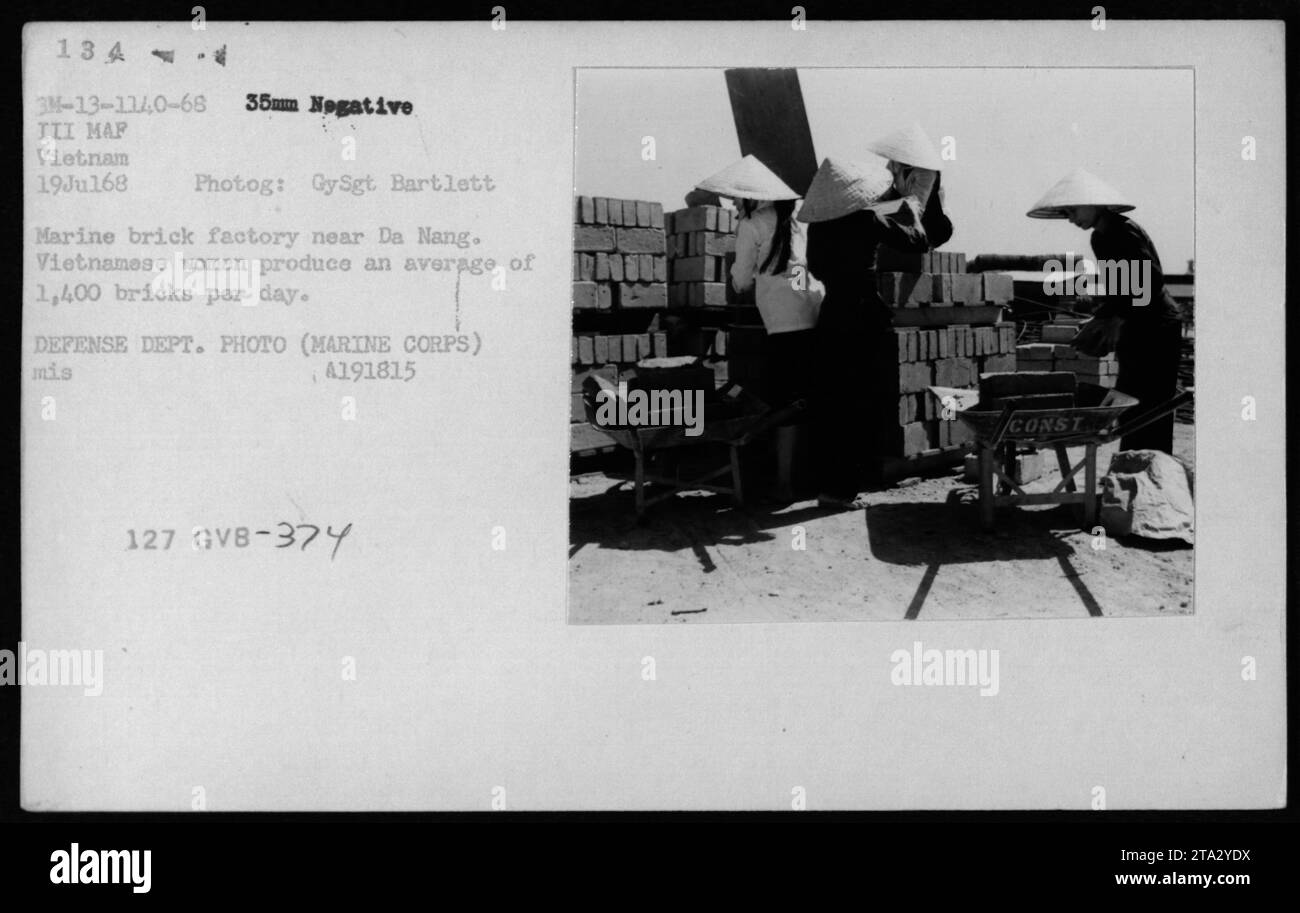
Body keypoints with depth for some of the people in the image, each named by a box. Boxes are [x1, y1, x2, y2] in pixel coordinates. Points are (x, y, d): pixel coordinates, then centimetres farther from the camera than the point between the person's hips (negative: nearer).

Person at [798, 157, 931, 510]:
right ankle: (842, 487, -1)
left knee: (830, 404, 10)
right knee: (861, 403, 0)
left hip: (830, 318, 5)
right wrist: (911, 211, 13)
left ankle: (829, 481, 15)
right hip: (865, 320, -5)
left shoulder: (817, 226, 2)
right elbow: (916, 241, -4)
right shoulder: (866, 221, -12)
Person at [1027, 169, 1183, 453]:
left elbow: (1152, 282, -22)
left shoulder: (1124, 232, -16)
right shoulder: (1101, 238, 13)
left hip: (1157, 331, -10)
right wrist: (1099, 319, 7)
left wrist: (1118, 320, -21)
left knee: (1150, 413, -8)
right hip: (1136, 334, 10)